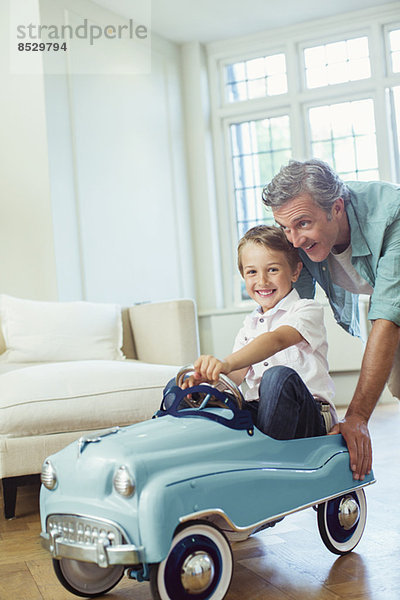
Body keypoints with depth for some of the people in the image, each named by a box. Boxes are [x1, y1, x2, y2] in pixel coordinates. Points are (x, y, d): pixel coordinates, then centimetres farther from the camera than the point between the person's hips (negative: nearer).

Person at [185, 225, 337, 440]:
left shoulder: (307, 310, -1)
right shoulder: (250, 324, 20)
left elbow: (277, 340, -23)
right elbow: (237, 375, 6)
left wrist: (227, 363, -41)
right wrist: (205, 377, -19)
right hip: (256, 413, 5)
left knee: (279, 376, -38)